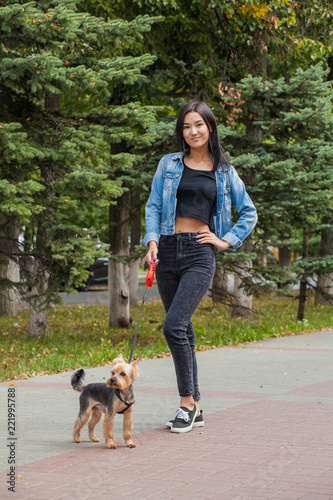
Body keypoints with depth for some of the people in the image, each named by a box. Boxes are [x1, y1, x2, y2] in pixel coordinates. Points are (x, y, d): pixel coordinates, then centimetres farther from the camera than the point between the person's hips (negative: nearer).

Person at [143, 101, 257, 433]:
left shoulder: (224, 172, 9)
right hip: (168, 251, 3)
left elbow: (249, 212, 17)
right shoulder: (169, 164, 11)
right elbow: (153, 206, 8)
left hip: (200, 254, -3)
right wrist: (152, 239, -7)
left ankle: (187, 403, -7)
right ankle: (194, 409, 14)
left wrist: (226, 241, 5)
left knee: (173, 326, -18)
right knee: (184, 330, 6)